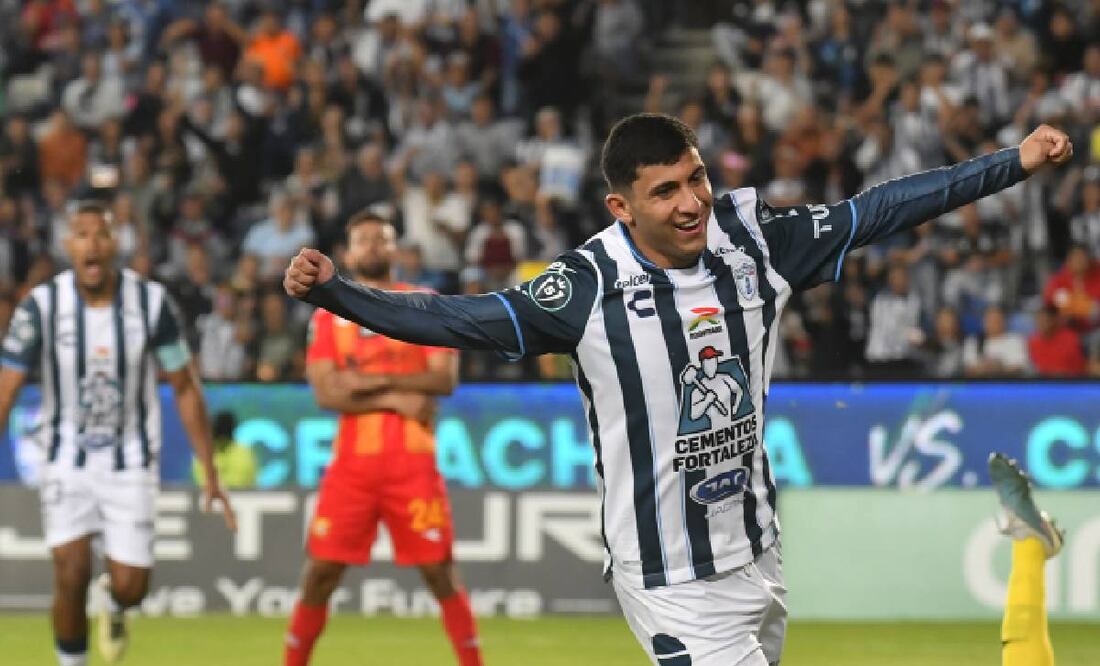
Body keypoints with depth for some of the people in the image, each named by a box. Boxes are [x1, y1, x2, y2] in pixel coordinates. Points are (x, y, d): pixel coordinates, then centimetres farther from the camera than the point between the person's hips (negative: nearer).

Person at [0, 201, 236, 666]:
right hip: (68, 462, -1)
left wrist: (210, 474, -1)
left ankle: (113, 604, 37)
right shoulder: (42, 306, -13)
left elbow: (185, 389, -1)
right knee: (72, 575, -16)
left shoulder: (151, 302, -11)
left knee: (130, 588, -2)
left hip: (131, 464, 1)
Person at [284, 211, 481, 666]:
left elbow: (445, 379, -7)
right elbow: (326, 392, -4)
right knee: (321, 572, 1)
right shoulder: (329, 314, 7)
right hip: (352, 462, 1)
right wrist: (396, 400, -13)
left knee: (440, 571, -2)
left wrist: (373, 380, -13)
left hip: (413, 462, -1)